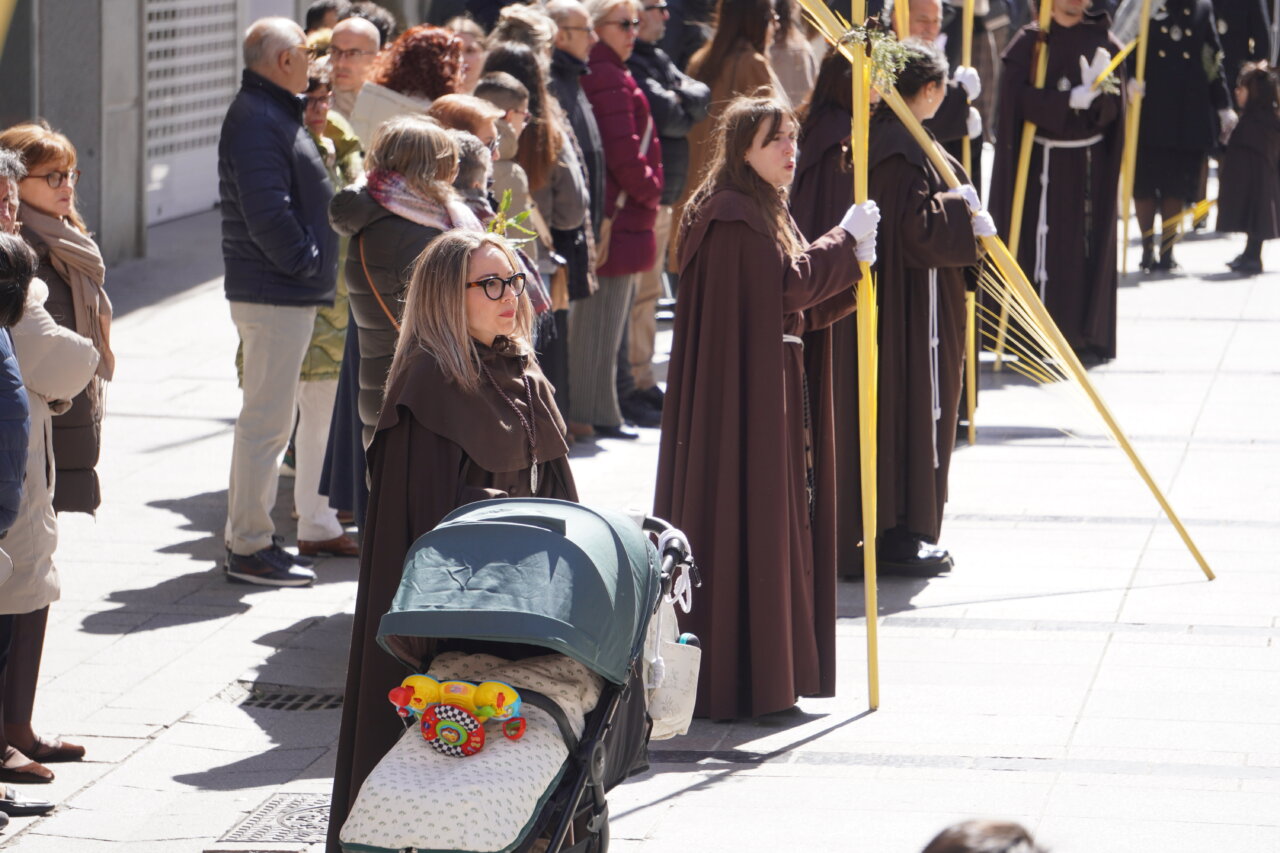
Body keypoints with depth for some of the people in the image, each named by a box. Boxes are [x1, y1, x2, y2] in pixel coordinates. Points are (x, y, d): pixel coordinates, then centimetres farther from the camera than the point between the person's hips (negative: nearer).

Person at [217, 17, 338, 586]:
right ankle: (249, 549, -4)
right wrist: (304, 261, -16)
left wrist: (311, 264, 18)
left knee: (268, 417, 17)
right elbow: (267, 213, -25)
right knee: (267, 421, -7)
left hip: (282, 293, 11)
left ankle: (248, 536, 26)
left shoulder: (271, 113, 18)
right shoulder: (259, 121, -17)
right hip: (275, 295, -11)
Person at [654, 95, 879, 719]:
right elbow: (790, 285, -20)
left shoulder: (765, 214, 18)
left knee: (779, 521, 12)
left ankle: (773, 674, 18)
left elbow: (804, 310, 16)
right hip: (742, 394, -10)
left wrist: (852, 268, -1)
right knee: (743, 519, -8)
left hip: (776, 394, 10)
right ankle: (731, 683, -4)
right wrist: (846, 238, -9)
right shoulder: (730, 216, -14)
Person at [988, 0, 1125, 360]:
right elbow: (1017, 97, -13)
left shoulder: (1103, 43, 5)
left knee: (1087, 248, 2)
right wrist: (1071, 99, -21)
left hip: (1089, 166, 2)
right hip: (1039, 161, -2)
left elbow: (1112, 108, -2)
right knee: (1036, 245, -3)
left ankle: (1085, 337, 9)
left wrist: (1097, 94, -24)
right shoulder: (1028, 42, -1)